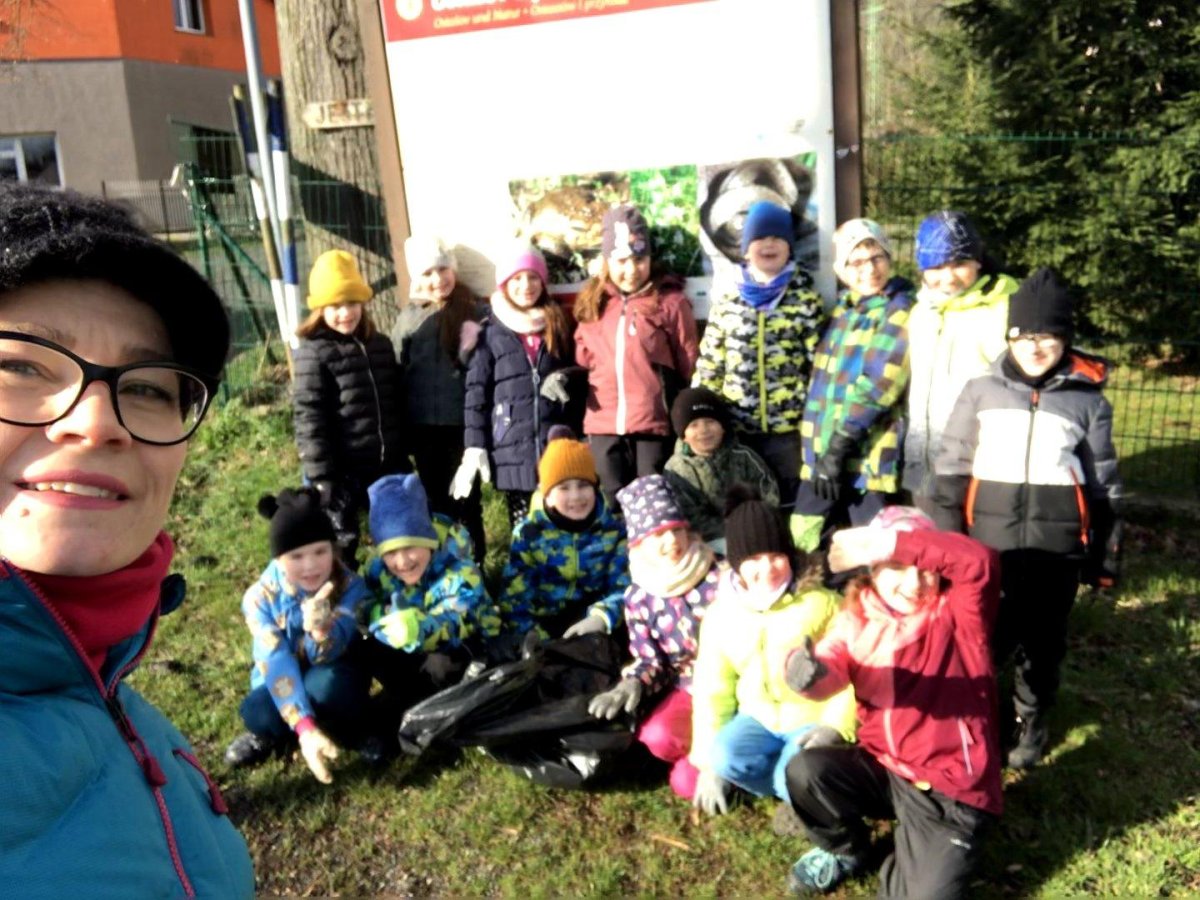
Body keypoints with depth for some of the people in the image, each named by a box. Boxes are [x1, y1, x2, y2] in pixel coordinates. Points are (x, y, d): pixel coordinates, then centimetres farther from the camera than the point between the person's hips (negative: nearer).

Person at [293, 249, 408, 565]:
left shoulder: (380, 345, 9)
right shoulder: (314, 353, -9)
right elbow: (308, 418, -13)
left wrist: (402, 455, 14)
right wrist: (322, 476, -17)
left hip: (388, 466, 5)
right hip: (342, 471, -5)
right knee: (340, 547, 8)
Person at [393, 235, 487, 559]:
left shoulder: (475, 312, -3)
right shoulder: (408, 318, 4)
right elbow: (396, 372, 9)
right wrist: (400, 429, 8)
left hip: (464, 421, -3)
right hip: (424, 424, 3)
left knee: (464, 497, 4)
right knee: (436, 499, 13)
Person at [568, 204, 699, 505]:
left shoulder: (670, 301, -3)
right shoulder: (592, 303, 10)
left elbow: (688, 365, -1)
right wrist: (566, 379, -1)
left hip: (653, 422, -4)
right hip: (603, 423, 4)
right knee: (615, 505, 14)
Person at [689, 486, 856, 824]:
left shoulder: (821, 603, -10)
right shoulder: (721, 614, -1)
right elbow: (712, 689, 4)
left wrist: (835, 726, -23)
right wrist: (708, 763, 1)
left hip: (813, 720, -3)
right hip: (759, 719, 4)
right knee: (725, 758, -27)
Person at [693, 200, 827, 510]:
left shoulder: (806, 301, 2)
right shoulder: (727, 303, 8)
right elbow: (709, 367, 10)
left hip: (790, 428, -2)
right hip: (737, 429, 2)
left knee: (790, 506, 7)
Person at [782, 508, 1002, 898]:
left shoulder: (956, 615, -10)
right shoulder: (857, 621, -1)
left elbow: (981, 563, -31)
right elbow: (830, 669, -19)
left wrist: (893, 541, -35)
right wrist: (807, 670, -45)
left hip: (952, 788, -3)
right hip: (884, 768, 4)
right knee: (804, 771, -22)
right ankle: (846, 850, 11)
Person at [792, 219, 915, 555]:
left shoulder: (901, 311, -7)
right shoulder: (842, 308, 14)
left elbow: (879, 383, -16)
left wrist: (841, 445, -19)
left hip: (869, 456, -7)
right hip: (822, 452, 7)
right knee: (806, 545, 12)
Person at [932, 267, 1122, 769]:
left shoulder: (1087, 400, 7)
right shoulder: (981, 391, 5)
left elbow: (1103, 482, 12)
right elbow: (952, 467, 6)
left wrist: (1107, 550, 11)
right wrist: (946, 538, 1)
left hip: (1056, 541, 1)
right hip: (987, 536, -1)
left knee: (1043, 636, 12)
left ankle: (1031, 719, 33)